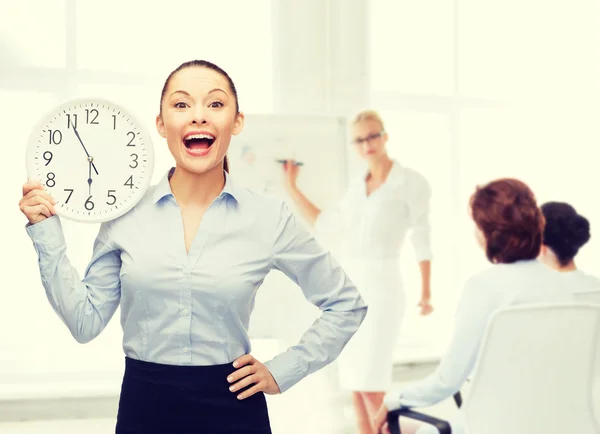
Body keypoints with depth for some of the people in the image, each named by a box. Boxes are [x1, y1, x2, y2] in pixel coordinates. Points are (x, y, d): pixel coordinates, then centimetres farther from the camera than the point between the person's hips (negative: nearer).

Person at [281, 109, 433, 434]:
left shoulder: (411, 182, -4)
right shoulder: (357, 186, 13)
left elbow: (422, 239, -4)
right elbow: (323, 224, 18)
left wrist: (426, 291, -8)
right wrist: (291, 188, 17)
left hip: (381, 282, -6)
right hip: (347, 281, 6)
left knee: (369, 380, -11)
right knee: (352, 376, 7)